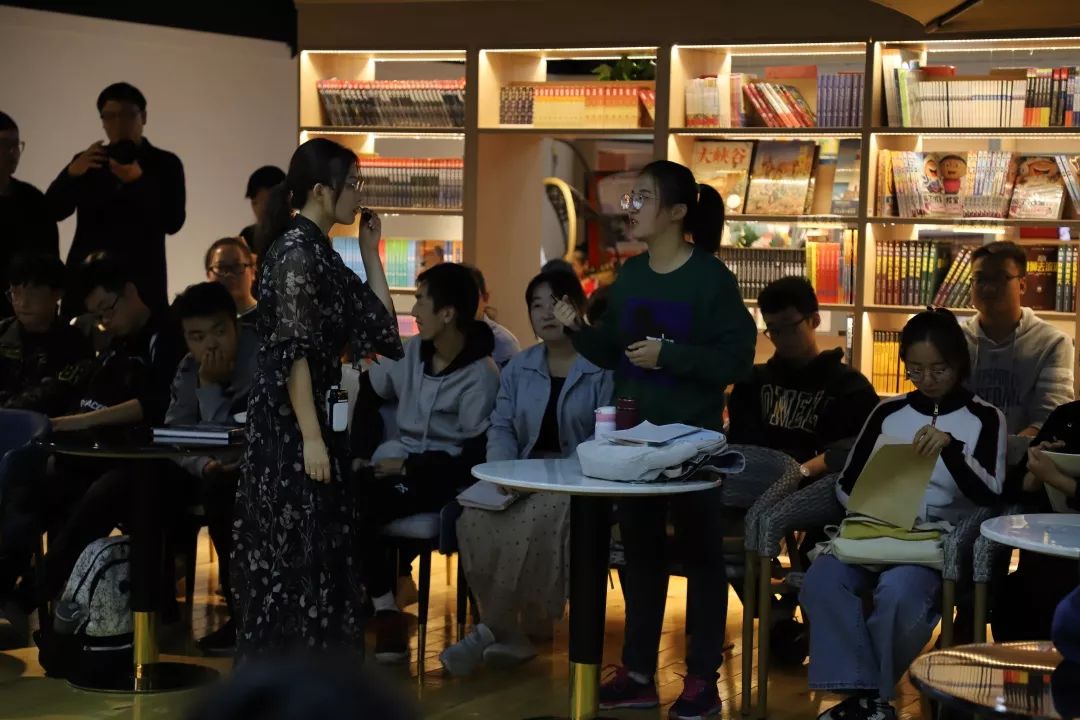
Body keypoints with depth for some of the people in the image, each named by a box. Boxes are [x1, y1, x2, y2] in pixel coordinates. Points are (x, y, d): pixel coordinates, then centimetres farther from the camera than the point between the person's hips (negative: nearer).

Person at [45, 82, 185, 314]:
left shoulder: (165, 164, 6)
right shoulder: (87, 162, 13)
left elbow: (172, 222, -6)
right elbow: (53, 211, 1)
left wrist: (138, 181, -18)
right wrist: (72, 173, -17)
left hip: (142, 283, -2)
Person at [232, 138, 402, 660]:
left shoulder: (322, 254, 14)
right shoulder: (296, 251, -13)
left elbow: (382, 327, 15)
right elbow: (293, 352, -19)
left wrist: (370, 252, 13)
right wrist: (311, 437, -22)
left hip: (318, 417, 10)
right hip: (291, 426, -10)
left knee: (319, 548, 12)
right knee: (294, 551, -6)